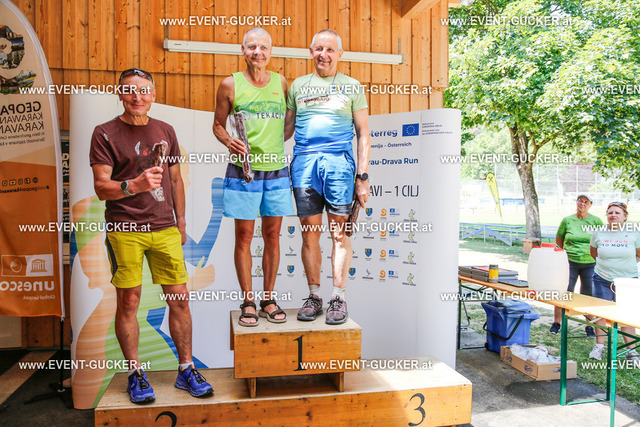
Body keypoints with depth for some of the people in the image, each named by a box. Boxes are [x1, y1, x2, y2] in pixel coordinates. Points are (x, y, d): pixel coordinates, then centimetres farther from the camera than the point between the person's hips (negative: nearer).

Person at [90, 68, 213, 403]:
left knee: (179, 299, 3)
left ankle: (186, 370, 17)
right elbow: (101, 187, -5)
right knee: (127, 302, 2)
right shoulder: (105, 134, 1)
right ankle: (135, 374, 19)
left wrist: (180, 220, 17)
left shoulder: (165, 131, 14)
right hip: (124, 230, -3)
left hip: (165, 228, 4)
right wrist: (135, 184, -24)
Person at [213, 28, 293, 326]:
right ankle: (248, 302, 15)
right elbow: (218, 124, 8)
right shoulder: (230, 84, 2)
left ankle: (269, 299, 20)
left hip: (276, 170, 2)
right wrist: (228, 142, -11)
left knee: (272, 235, 7)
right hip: (243, 170, -2)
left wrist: (278, 144, 3)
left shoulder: (281, 83, 9)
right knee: (244, 236, 2)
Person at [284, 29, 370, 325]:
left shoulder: (351, 86, 13)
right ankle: (313, 297, 12)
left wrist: (363, 175, 0)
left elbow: (363, 134, 9)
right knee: (310, 232, 2)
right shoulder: (298, 85, 19)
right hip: (304, 162, 2)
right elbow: (286, 128, 20)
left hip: (339, 161, -2)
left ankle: (338, 298, 4)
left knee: (339, 232, -4)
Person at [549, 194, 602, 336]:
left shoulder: (596, 221, 2)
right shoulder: (567, 220, 2)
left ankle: (589, 326, 21)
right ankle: (556, 323, 13)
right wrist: (569, 251, 8)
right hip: (570, 262, 0)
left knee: (589, 295, 7)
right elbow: (558, 239, 13)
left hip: (590, 263, 0)